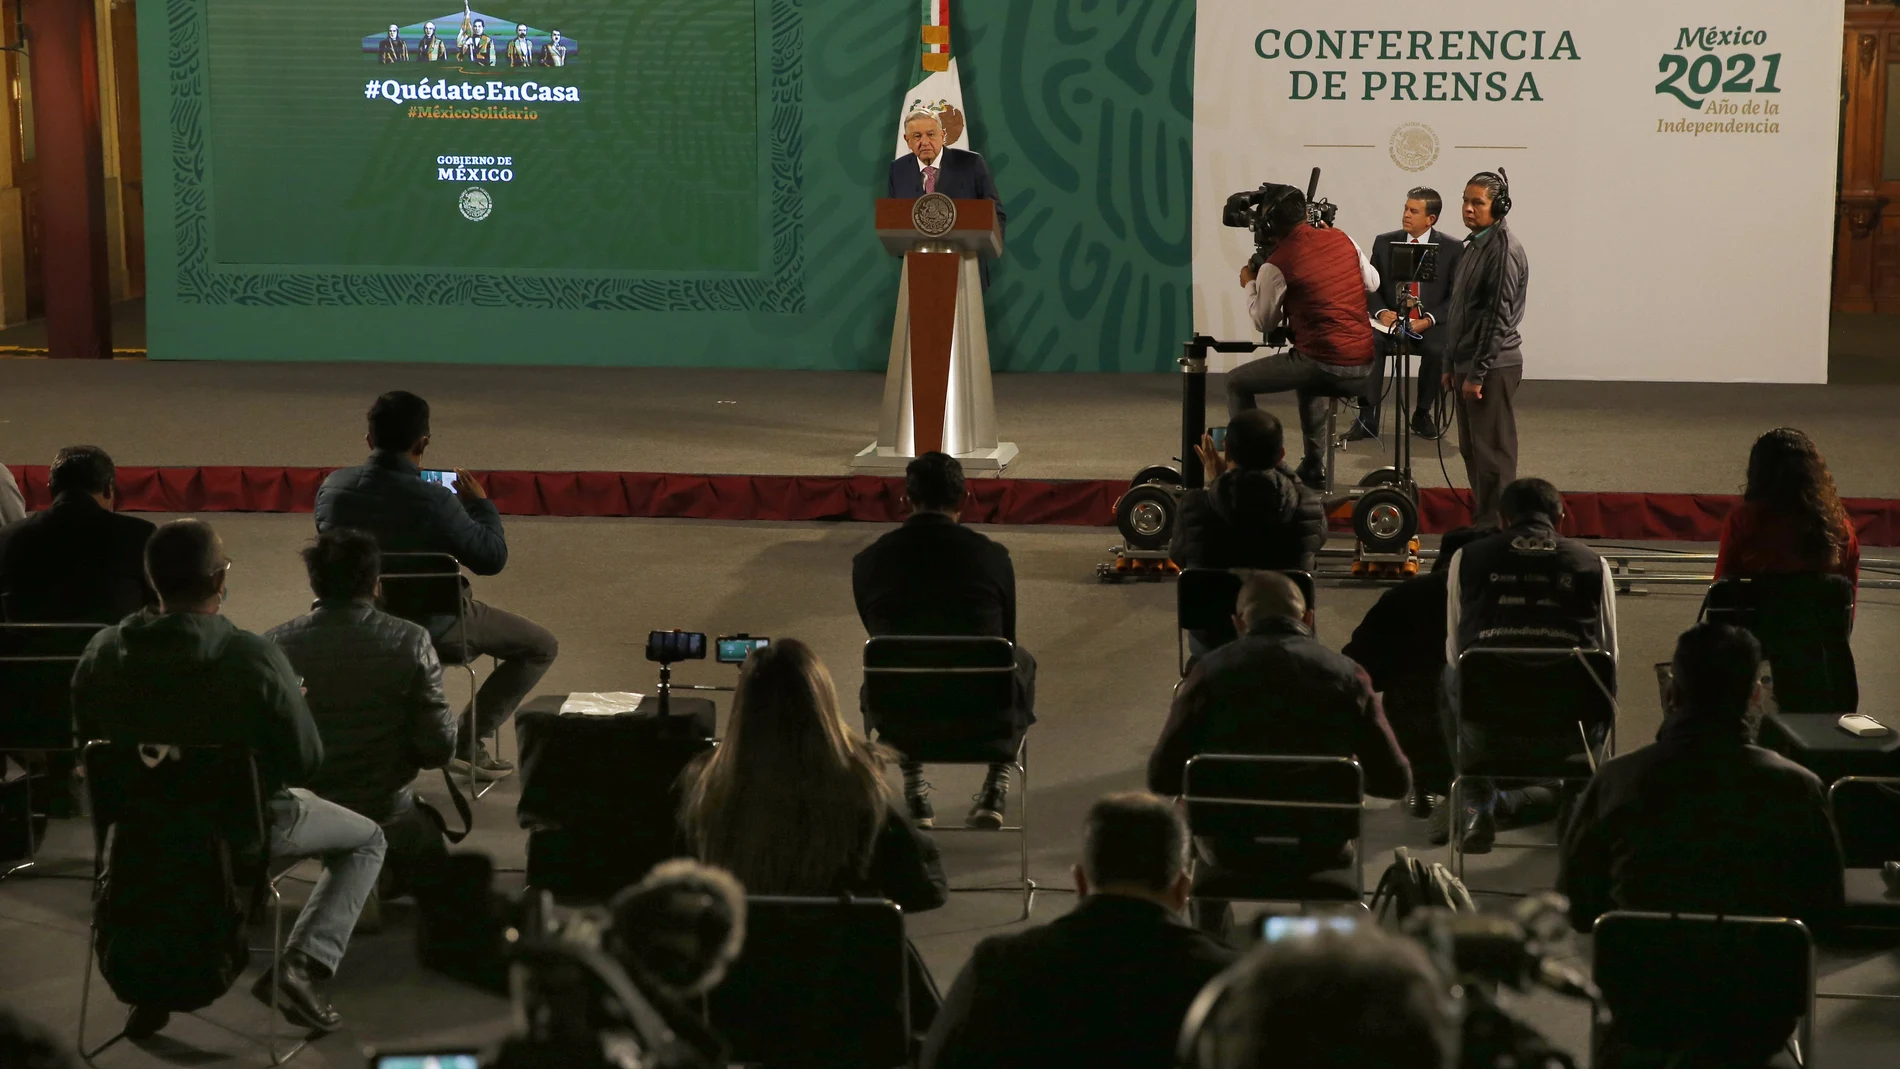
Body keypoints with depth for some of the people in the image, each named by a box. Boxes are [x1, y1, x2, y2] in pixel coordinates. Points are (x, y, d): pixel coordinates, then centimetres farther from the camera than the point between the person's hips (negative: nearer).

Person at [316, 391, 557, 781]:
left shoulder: (333, 486, -12)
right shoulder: (434, 501, -28)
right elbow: (493, 558, -17)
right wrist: (482, 505, 0)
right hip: (430, 626, -6)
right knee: (542, 647, 10)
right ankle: (467, 741, 7)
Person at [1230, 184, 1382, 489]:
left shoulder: (1275, 265, -8)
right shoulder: (1341, 239, 7)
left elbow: (1264, 323, 6)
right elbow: (1372, 282, 23)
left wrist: (1249, 284, 21)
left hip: (1324, 365, -7)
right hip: (1364, 366, 7)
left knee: (1237, 382, 10)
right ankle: (1313, 469, 38)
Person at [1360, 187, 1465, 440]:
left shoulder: (1452, 248, 0)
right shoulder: (1384, 243, 8)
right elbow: (1371, 286, 9)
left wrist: (1428, 320, -16)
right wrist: (1380, 311, -12)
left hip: (1430, 324, -2)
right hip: (1392, 320, 2)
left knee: (1436, 350, -35)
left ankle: (1422, 415, -12)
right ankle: (1367, 419, -25)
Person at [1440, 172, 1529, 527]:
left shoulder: (1503, 248, -15)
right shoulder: (1474, 245, 15)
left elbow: (1498, 316, -19)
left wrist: (1477, 373, -20)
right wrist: (1450, 365, 19)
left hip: (1493, 367, -10)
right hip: (1468, 364, 10)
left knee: (1493, 455, -6)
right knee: (1472, 450, 14)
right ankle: (1481, 523, 22)